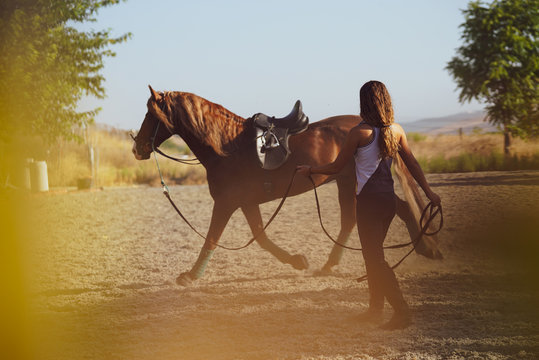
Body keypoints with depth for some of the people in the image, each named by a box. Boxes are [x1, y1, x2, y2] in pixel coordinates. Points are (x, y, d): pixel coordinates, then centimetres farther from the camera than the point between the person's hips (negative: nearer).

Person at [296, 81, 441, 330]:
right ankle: (375, 309, 25)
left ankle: (401, 311, -10)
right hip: (388, 198, 7)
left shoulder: (359, 132, -12)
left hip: (368, 200, -7)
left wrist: (310, 170, 11)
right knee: (373, 254, 18)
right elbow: (412, 164, 10)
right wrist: (428, 192, 19)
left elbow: (336, 167, -5)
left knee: (375, 258, -3)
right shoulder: (396, 130, 4)